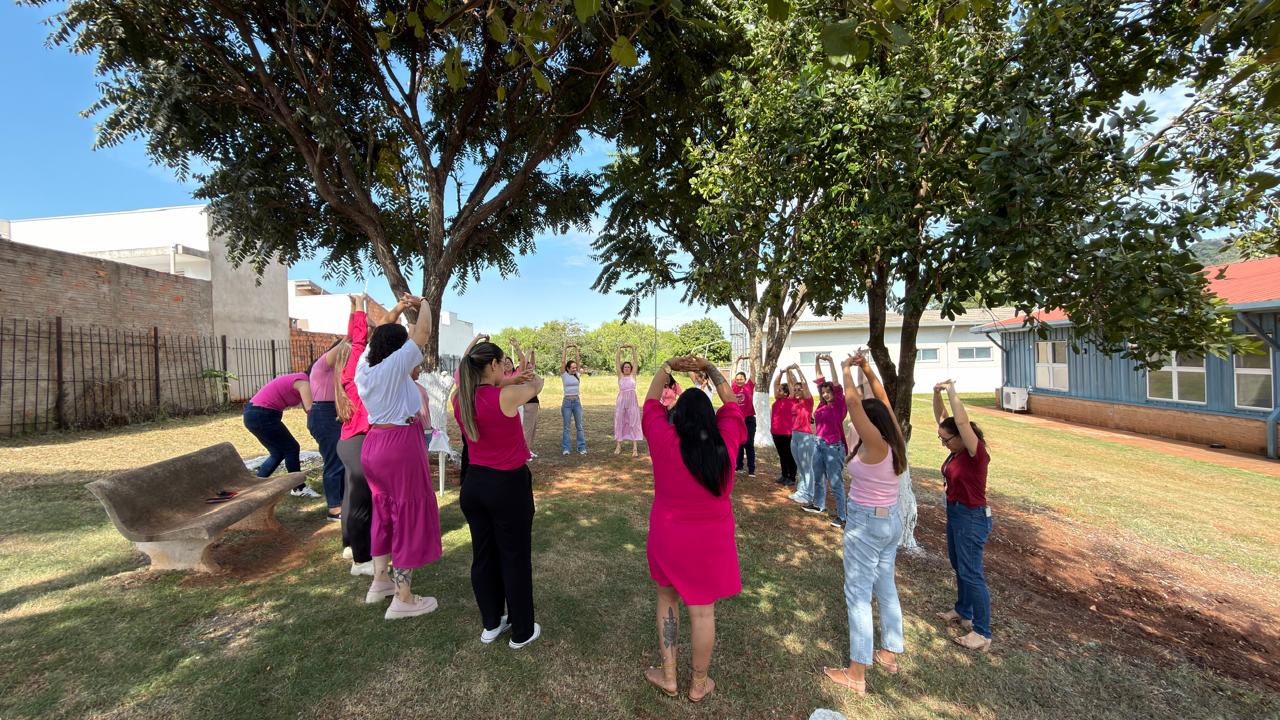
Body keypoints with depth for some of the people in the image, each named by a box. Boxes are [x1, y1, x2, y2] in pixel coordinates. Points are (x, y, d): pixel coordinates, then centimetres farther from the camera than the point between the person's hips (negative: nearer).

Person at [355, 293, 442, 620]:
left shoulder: (364, 366, 5)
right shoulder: (395, 364, -16)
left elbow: (378, 336, 22)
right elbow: (424, 331, -12)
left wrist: (398, 308, 24)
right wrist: (423, 304, 6)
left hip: (374, 443, 9)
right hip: (400, 445, -8)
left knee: (385, 510, 22)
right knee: (409, 514, 2)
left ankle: (379, 581, 36)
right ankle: (403, 599, 12)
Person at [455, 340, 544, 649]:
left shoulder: (459, 398, -4)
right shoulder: (506, 397, -21)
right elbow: (536, 383, 0)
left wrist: (516, 377, 12)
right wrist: (529, 372, 22)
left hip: (474, 484, 7)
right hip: (509, 486, -6)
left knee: (483, 556, 19)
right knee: (515, 559, 10)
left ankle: (491, 624, 37)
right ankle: (522, 632, 27)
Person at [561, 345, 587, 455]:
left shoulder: (577, 374, 7)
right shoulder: (564, 375, 0)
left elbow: (578, 360, 2)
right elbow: (563, 361, -8)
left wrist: (576, 349, 1)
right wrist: (565, 349, -7)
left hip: (577, 401, 3)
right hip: (567, 402, -3)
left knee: (579, 426, 5)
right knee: (566, 427, 3)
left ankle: (582, 448, 9)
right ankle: (565, 448, 9)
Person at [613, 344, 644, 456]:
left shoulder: (633, 375, 7)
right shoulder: (620, 376, 6)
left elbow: (635, 360, 4)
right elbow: (617, 361, 2)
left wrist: (633, 348, 0)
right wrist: (619, 349, -3)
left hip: (632, 401, 0)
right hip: (621, 401, 0)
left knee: (633, 423, 0)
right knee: (619, 422, 6)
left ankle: (635, 448, 1)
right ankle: (618, 446, 17)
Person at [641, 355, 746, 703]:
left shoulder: (664, 441, -18)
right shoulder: (725, 442, -14)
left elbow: (651, 402, -4)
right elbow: (730, 402, 1)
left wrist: (668, 366, -2)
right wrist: (710, 368, 1)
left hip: (669, 538, 0)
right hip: (711, 541, 1)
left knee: (667, 599, 23)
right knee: (703, 612, 16)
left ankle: (668, 677, 34)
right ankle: (699, 684, 35)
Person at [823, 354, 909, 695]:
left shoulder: (874, 445, -22)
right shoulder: (893, 442, -2)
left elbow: (853, 401, -27)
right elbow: (881, 402, 8)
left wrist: (847, 370, -12)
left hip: (866, 523, -9)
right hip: (891, 520, 9)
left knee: (858, 593, 1)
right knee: (885, 587, 21)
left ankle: (856, 674, 10)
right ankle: (889, 654, 37)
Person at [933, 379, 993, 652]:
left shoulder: (976, 452, -22)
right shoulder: (956, 449, 0)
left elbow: (962, 421, -36)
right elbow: (942, 417, 3)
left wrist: (951, 392, -29)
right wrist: (937, 393, -11)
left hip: (972, 517, -9)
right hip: (954, 512, 9)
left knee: (971, 573, -1)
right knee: (959, 566, 22)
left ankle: (982, 633, 11)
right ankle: (963, 612, 39)